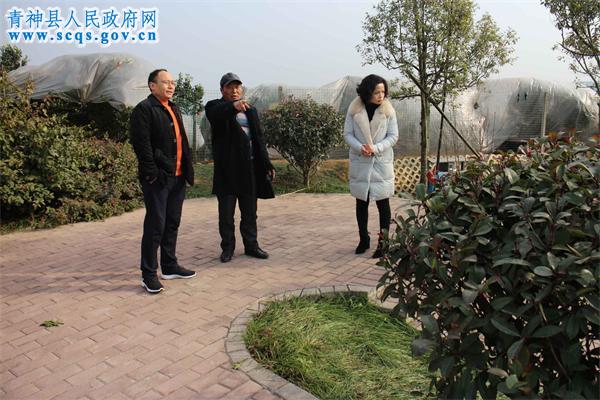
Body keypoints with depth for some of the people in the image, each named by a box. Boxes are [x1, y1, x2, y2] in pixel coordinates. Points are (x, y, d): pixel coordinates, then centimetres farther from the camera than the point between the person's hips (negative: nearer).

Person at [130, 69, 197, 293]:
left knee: (172, 223, 15)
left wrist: (187, 169, 13)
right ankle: (149, 274, 9)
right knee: (155, 226, -3)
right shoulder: (144, 109, -8)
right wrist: (153, 174, -19)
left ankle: (169, 266, 27)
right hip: (158, 178, -8)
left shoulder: (174, 109, 19)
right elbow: (142, 144, -16)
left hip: (177, 177, 8)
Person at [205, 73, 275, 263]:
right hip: (227, 169, -4)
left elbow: (259, 140, 16)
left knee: (250, 212, 10)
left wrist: (267, 164, 10)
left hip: (250, 167, 4)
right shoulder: (215, 107, 1)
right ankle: (227, 247, 17)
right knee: (226, 213, 3)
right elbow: (217, 114, -26)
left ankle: (251, 245, 22)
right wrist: (233, 106, -47)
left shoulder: (250, 110, 17)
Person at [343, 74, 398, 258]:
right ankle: (363, 239, 27)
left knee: (383, 203, 2)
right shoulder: (354, 109, -3)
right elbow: (347, 134, -1)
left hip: (382, 162, -1)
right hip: (360, 162, 2)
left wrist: (376, 148, -19)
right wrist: (359, 147, -19)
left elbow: (393, 136, -4)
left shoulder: (388, 109, -4)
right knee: (361, 202, 11)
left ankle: (383, 243, 13)